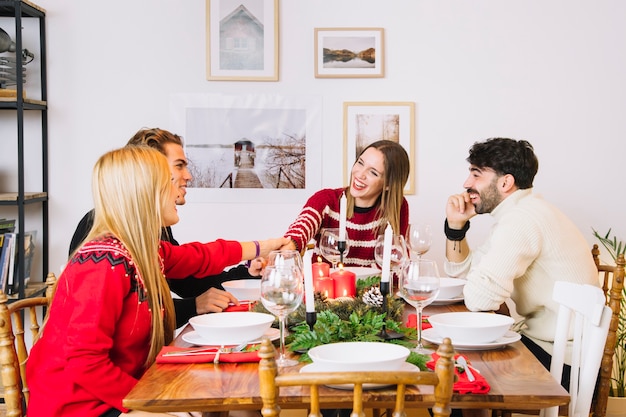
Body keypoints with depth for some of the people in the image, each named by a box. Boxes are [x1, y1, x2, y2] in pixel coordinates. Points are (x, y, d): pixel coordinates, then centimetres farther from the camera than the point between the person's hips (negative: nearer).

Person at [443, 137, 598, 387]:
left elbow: (479, 298, -31)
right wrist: (456, 225, 2)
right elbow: (461, 271, 17)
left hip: (560, 359, -9)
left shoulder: (521, 219, -22)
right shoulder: (521, 213, 12)